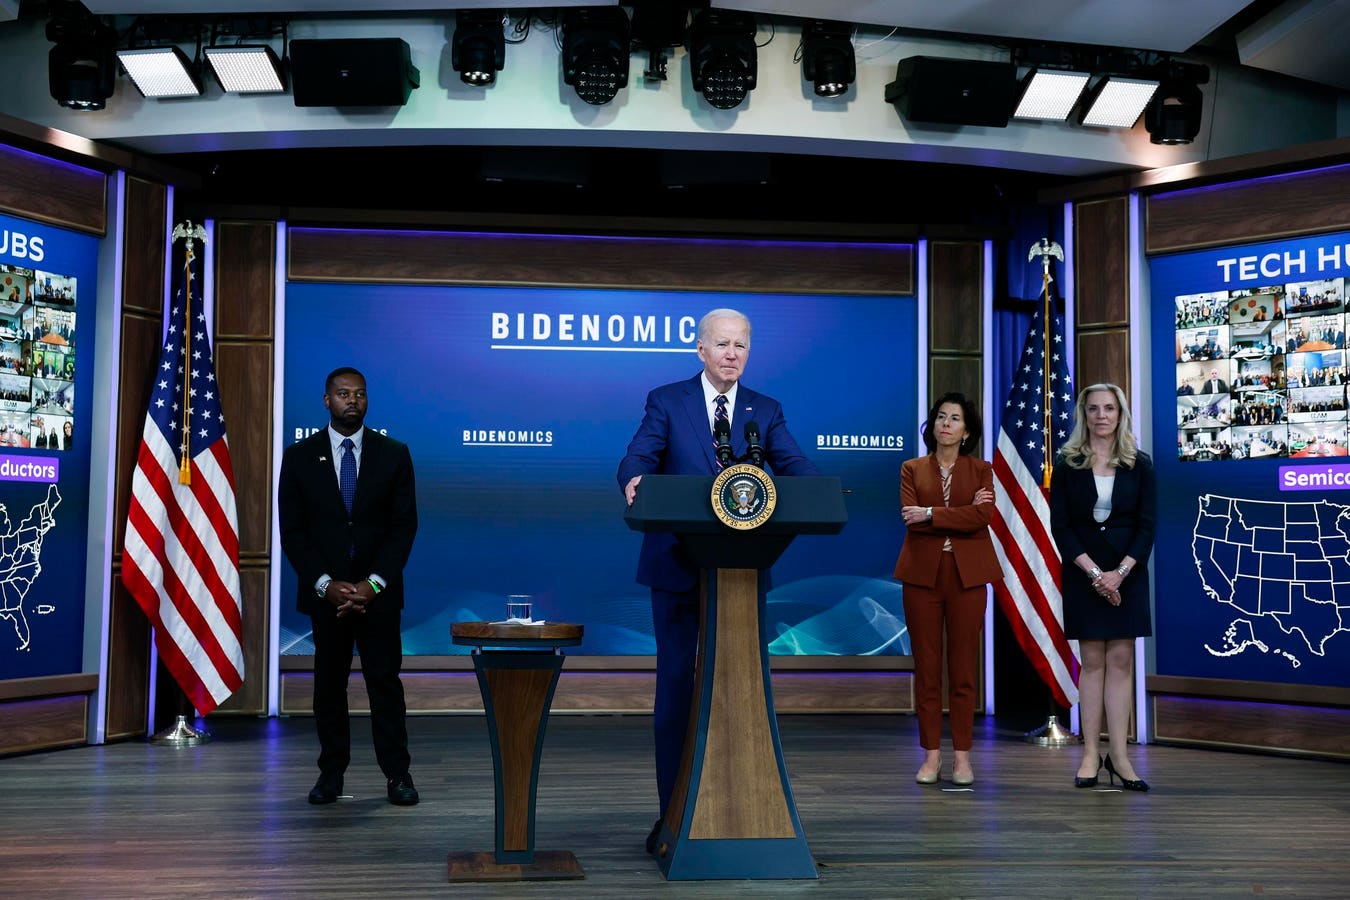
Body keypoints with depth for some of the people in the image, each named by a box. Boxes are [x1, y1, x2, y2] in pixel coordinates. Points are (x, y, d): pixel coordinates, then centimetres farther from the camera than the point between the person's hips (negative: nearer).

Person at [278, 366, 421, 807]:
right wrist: (326, 584, -10)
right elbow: (292, 531, 0)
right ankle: (331, 773, 14)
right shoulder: (299, 456, 3)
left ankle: (396, 772, 6)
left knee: (385, 680, 0)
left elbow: (404, 525, 0)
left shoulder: (394, 454, 3)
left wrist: (373, 584, -10)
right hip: (324, 590, 0)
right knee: (329, 684, 6)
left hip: (378, 591, 0)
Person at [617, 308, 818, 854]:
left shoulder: (766, 411, 9)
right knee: (676, 684, 3)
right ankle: (673, 812, 11)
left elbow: (794, 466, -4)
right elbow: (637, 460, -10)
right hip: (677, 566, -2)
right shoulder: (666, 402, 2)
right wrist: (634, 481, -35)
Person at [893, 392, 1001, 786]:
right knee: (926, 665, 1)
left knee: (964, 667, 1)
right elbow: (910, 519, -5)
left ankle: (962, 756, 7)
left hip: (966, 574, 0)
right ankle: (931, 755, 7)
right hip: (923, 573, 1)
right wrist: (963, 514, -9)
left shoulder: (981, 470, 9)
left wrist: (930, 514, -13)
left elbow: (983, 517, -9)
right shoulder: (912, 469, 10)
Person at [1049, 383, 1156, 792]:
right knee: (1092, 661, 1)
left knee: (1121, 660, 0)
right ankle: (1091, 754, 4)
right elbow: (1060, 526, -3)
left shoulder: (1139, 464, 3)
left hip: (1127, 572, 1)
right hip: (1083, 572, -1)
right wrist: (1093, 571, -13)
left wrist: (1120, 571, -13)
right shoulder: (1067, 464, 0)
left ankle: (1118, 755, 1)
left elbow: (1148, 524, 0)